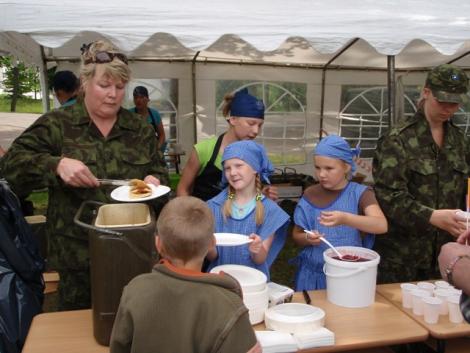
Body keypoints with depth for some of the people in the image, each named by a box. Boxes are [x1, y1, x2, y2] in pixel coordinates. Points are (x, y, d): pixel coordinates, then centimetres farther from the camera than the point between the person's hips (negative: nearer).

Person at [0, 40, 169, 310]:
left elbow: (160, 171, 12)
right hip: (77, 253, -2)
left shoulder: (139, 128, 7)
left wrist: (155, 181, -12)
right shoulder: (57, 125, -3)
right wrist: (57, 165, -23)